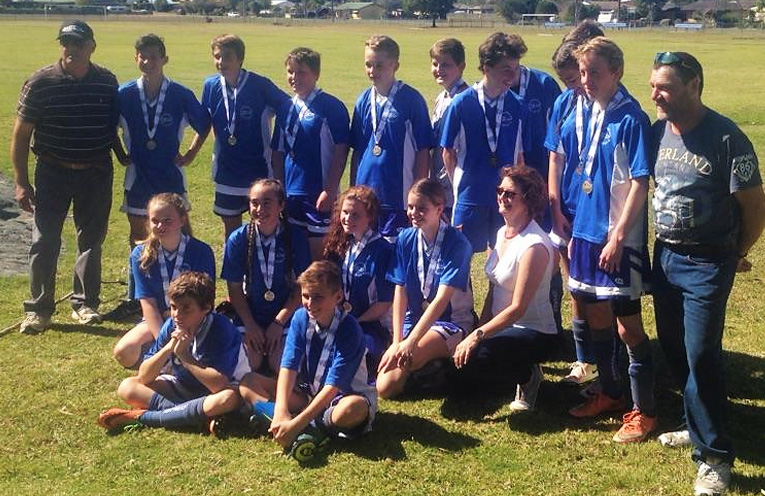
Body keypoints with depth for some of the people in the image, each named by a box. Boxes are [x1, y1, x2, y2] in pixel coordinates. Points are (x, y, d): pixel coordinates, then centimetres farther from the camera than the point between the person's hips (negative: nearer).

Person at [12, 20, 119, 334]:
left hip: (96, 175, 2)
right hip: (52, 173, -2)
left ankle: (84, 303, 22)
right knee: (44, 242, -1)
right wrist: (21, 182, -7)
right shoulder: (40, 83, -8)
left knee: (92, 240, 9)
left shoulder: (107, 82, -1)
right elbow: (21, 134, -4)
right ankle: (39, 308, 10)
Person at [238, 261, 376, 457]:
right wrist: (281, 412, -30)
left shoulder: (349, 330, -23)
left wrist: (297, 423, -34)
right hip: (308, 393, 6)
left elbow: (333, 386, -27)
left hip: (344, 395, -6)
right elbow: (288, 366, -15)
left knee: (355, 408, -41)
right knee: (248, 382, -10)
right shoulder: (301, 318, -8)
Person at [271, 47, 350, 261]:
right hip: (291, 194, 6)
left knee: (319, 251, -2)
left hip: (319, 194, -6)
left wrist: (330, 190, -15)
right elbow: (278, 152, 14)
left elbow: (341, 151, -11)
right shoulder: (285, 109, 10)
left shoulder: (331, 107, -8)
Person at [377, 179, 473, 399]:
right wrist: (397, 341, -12)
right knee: (384, 385, -15)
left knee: (410, 354, -36)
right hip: (415, 319, 5)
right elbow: (400, 292, -2)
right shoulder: (406, 239, 0)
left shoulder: (457, 243, -15)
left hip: (451, 321, -5)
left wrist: (410, 341, -27)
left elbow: (442, 299, -20)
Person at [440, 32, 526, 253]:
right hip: (470, 198, -2)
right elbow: (448, 152, 1)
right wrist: (461, 184, 1)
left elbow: (520, 154, 5)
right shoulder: (461, 104, -7)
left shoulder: (516, 105, -1)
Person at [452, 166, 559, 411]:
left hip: (534, 334, -8)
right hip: (502, 326, 8)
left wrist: (478, 335, -26)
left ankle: (527, 375, -2)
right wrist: (477, 333, 1)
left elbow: (518, 308, -22)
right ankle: (521, 371, 14)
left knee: (468, 362, -27)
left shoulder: (534, 246, -21)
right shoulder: (502, 233, 6)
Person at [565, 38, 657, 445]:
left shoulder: (631, 118, -14)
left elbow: (640, 184, -17)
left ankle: (644, 411, 12)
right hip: (587, 229, 8)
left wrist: (618, 236, -20)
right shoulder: (591, 114, 8)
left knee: (627, 323, -1)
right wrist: (578, 229, 14)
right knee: (595, 313, 16)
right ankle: (610, 392, 33)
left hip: (618, 238, -8)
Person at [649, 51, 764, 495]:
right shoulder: (657, 132, 0)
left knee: (701, 356, -6)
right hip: (665, 255, 7)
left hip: (707, 263, -6)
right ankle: (698, 425, 34)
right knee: (674, 349, 15)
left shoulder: (726, 138, -18)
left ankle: (714, 456, 6)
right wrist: (663, 246, 11)